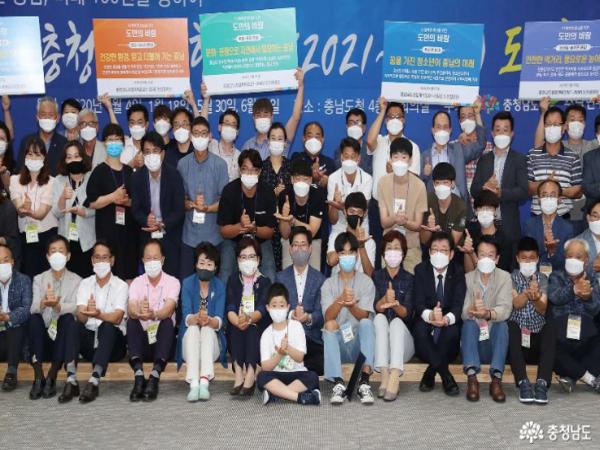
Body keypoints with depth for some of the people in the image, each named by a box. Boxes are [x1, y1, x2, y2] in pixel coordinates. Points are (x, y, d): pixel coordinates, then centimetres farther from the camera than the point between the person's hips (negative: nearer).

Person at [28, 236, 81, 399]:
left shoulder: (76, 280, 9)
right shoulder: (39, 279, 13)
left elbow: (75, 308, -10)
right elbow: (33, 308, -5)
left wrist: (57, 305, -32)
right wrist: (44, 302, -30)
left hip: (63, 332, -1)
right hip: (43, 332, 1)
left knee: (68, 317, -32)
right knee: (34, 317, -29)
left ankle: (51, 378, -31)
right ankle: (38, 378, -32)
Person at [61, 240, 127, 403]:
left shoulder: (120, 285, 0)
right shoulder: (85, 284, 8)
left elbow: (117, 317, -17)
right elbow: (81, 316, -8)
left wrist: (98, 314, -38)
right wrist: (86, 312, -33)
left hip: (112, 340, -2)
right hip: (89, 338, 2)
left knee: (107, 326, -33)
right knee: (75, 325, -27)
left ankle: (94, 382, -43)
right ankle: (71, 381, -36)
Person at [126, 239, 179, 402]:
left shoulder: (172, 282, -2)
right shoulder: (137, 282, 3)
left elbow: (169, 309, -22)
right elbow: (131, 309, -17)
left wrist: (153, 314, -45)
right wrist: (139, 313, -43)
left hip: (162, 340, -1)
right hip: (142, 338, 1)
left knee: (168, 321, -31)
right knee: (131, 321, -27)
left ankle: (154, 377, -44)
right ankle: (138, 375, -41)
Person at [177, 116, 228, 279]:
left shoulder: (220, 164, -4)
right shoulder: (183, 164, 1)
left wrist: (207, 208, -22)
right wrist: (190, 204, -19)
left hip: (213, 234, -1)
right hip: (189, 234, 1)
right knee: (185, 278, 5)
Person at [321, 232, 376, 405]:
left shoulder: (366, 282, 4)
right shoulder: (329, 284, 7)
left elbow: (363, 315, -10)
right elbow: (328, 317, -9)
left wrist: (350, 305, -32)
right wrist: (341, 300, -29)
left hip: (359, 341, -1)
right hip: (337, 342, 1)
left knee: (366, 323, -31)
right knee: (330, 326, -30)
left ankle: (364, 383, -38)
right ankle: (338, 384, -39)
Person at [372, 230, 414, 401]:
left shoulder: (409, 279, 7)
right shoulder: (376, 276, 9)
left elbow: (407, 313, -8)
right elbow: (376, 309, -5)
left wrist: (395, 305, -32)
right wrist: (385, 299, -29)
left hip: (403, 339, 0)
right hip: (379, 339, 1)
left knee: (397, 322, -30)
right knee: (380, 318, -28)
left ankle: (394, 378, -47)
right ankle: (384, 375, -42)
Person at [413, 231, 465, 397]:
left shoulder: (458, 271, -3)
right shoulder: (420, 270, -2)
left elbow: (459, 303, -15)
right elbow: (418, 301, -13)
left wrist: (447, 318, -40)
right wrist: (429, 315, -38)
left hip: (450, 322, 0)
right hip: (426, 320, 0)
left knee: (452, 330, -34)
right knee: (419, 329, -34)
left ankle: (430, 373, -19)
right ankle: (445, 375, -28)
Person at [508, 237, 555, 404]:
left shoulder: (542, 278, 9)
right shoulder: (512, 277, 6)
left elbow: (542, 310, -6)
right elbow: (516, 304, -11)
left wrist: (536, 298, -30)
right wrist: (528, 292, -33)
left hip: (538, 331, 1)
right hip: (518, 329, -1)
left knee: (550, 327, -31)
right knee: (510, 326, -34)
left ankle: (542, 383, -40)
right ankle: (523, 382, -40)